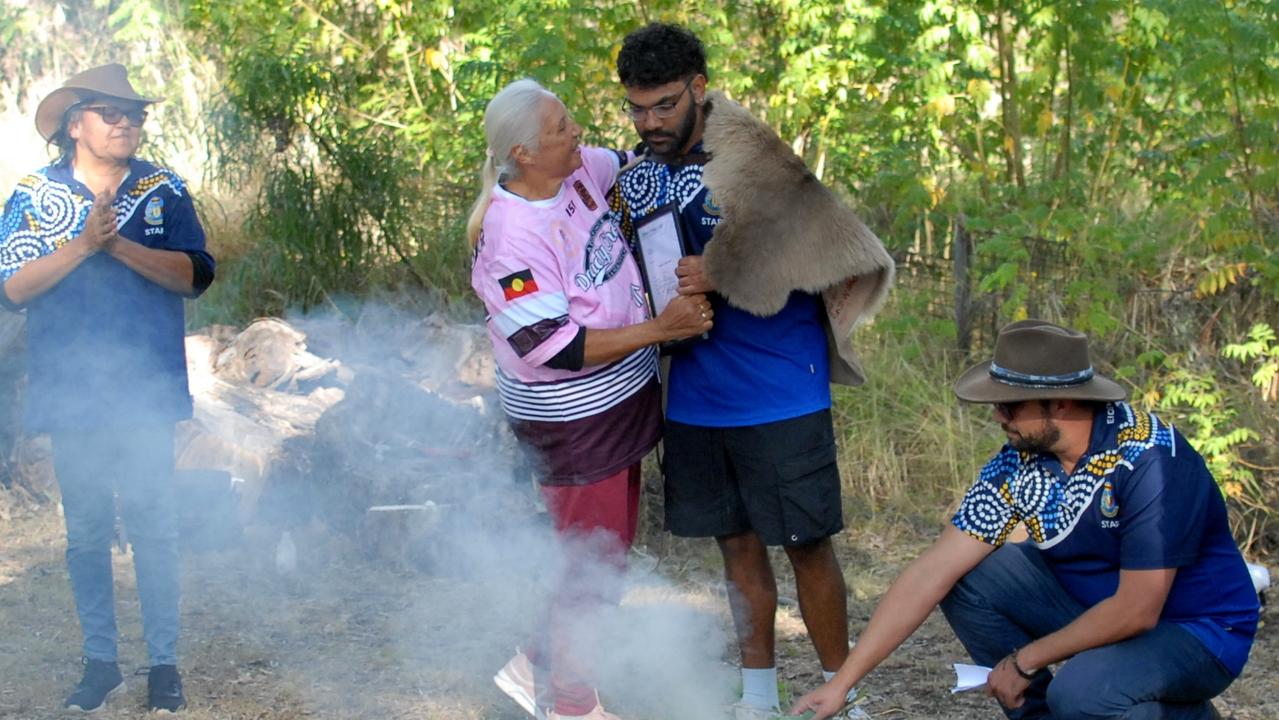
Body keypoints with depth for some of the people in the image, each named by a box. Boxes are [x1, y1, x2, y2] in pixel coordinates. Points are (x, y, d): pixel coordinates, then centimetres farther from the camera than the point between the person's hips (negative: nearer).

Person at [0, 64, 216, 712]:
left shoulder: (163, 190, 2)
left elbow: (194, 274, -7)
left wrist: (121, 245, -19)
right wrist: (82, 245, -18)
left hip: (146, 391, -1)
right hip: (70, 391, 1)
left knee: (153, 529, 0)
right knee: (85, 533, 9)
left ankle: (164, 663, 9)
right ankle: (99, 662, 19)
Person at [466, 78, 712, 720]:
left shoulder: (581, 172, -4)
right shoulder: (512, 238, -27)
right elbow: (556, 349, -27)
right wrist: (661, 329, -27)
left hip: (620, 403, 9)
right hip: (573, 422, -9)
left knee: (609, 549, 21)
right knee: (593, 565, 4)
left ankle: (537, 666, 37)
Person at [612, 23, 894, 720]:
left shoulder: (753, 161, -13)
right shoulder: (634, 178, 6)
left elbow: (834, 257, -18)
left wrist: (727, 280, -23)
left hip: (780, 395, -5)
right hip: (695, 398, 6)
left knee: (806, 544, 2)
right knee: (736, 541, 14)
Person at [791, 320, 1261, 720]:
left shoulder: (1148, 460, -29)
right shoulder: (1018, 464, -10)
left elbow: (1136, 611, -28)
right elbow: (931, 574, -10)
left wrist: (1026, 660, -17)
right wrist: (841, 682, -14)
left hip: (1197, 628, -6)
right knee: (968, 579, -11)